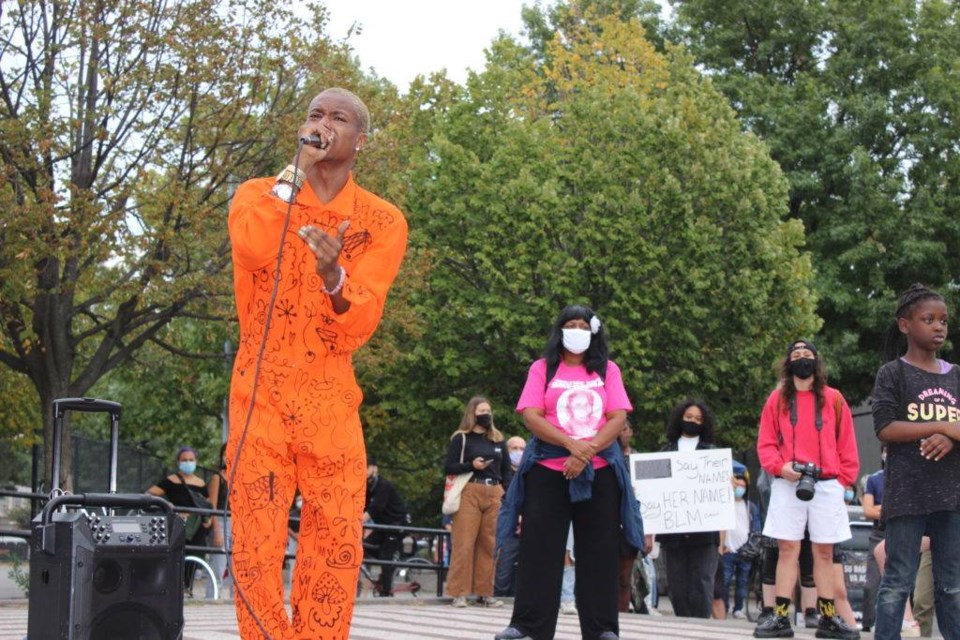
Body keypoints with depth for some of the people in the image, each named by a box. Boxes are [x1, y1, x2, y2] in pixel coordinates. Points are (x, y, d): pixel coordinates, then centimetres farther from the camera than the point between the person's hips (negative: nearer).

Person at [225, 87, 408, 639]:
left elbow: (360, 323, -9)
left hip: (331, 401, 0)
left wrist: (334, 277, -29)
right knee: (256, 545, -5)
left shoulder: (383, 222, 4)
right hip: (259, 396, 0)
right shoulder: (258, 195, 6)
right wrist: (297, 172, -14)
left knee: (336, 548, -2)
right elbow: (252, 248, -20)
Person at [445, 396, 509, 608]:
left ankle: (485, 593, 8)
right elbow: (448, 467, -2)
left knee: (489, 545, 3)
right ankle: (459, 593, -4)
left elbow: (506, 469, 19)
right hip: (470, 493, -4)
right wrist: (471, 465, -16)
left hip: (494, 495, 4)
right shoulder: (461, 438, 3)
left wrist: (505, 494, 7)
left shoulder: (497, 439, 17)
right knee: (464, 543, -6)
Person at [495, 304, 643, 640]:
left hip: (599, 470, 1)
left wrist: (588, 451, -14)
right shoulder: (542, 368, 6)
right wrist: (570, 444, -16)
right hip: (548, 469, -1)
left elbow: (618, 419, 0)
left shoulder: (608, 369, 9)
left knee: (599, 550, 1)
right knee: (539, 547, -2)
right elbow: (531, 416, -5)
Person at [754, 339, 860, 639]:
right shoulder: (777, 399, 8)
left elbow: (846, 444, 7)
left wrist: (844, 479, -2)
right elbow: (765, 443, 5)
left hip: (827, 485, 0)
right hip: (788, 485, 0)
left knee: (825, 552, 4)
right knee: (788, 549, -2)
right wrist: (780, 467, -12)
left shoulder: (833, 399, 8)